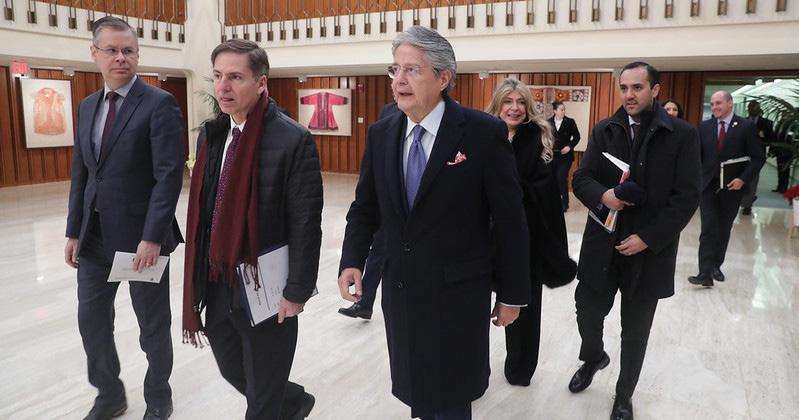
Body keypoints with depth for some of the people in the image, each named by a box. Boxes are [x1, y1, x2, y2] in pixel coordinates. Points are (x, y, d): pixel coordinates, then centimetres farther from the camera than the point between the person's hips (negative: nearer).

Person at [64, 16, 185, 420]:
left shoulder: (159, 103, -10)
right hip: (95, 236, 6)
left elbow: (170, 175, -17)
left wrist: (152, 237, -22)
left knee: (153, 325, 9)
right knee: (91, 320, 14)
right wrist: (74, 232, 10)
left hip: (140, 235, -6)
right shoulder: (87, 106, 11)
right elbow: (80, 174, 14)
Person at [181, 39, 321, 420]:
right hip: (217, 286, 7)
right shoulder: (210, 134, 6)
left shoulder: (293, 140, -15)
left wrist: (297, 292, -14)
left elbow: (306, 225, -15)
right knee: (234, 371, 24)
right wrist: (198, 277, 11)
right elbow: (201, 210, 11)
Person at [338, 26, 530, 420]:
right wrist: (352, 260, -7)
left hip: (457, 295, -4)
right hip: (399, 291, 5)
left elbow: (509, 220, -9)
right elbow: (365, 207, 9)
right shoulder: (381, 133, 2)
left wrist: (512, 293, -5)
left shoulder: (484, 132, -13)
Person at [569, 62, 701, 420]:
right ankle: (593, 357, 44)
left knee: (635, 331, 12)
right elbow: (580, 178, 2)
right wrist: (603, 195, -20)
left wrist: (647, 238, -16)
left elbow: (686, 198, -9)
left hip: (649, 251, -2)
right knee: (588, 312, 11)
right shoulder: (603, 131, 4)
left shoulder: (682, 135, -6)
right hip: (601, 244, 2)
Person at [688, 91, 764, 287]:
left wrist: (743, 179, -13)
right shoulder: (704, 126, 4)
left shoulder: (746, 126, -3)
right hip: (708, 185, 0)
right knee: (708, 229, -8)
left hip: (732, 187, 0)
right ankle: (706, 273, -13)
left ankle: (716, 265, 26)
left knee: (723, 229, 11)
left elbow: (758, 157, -2)